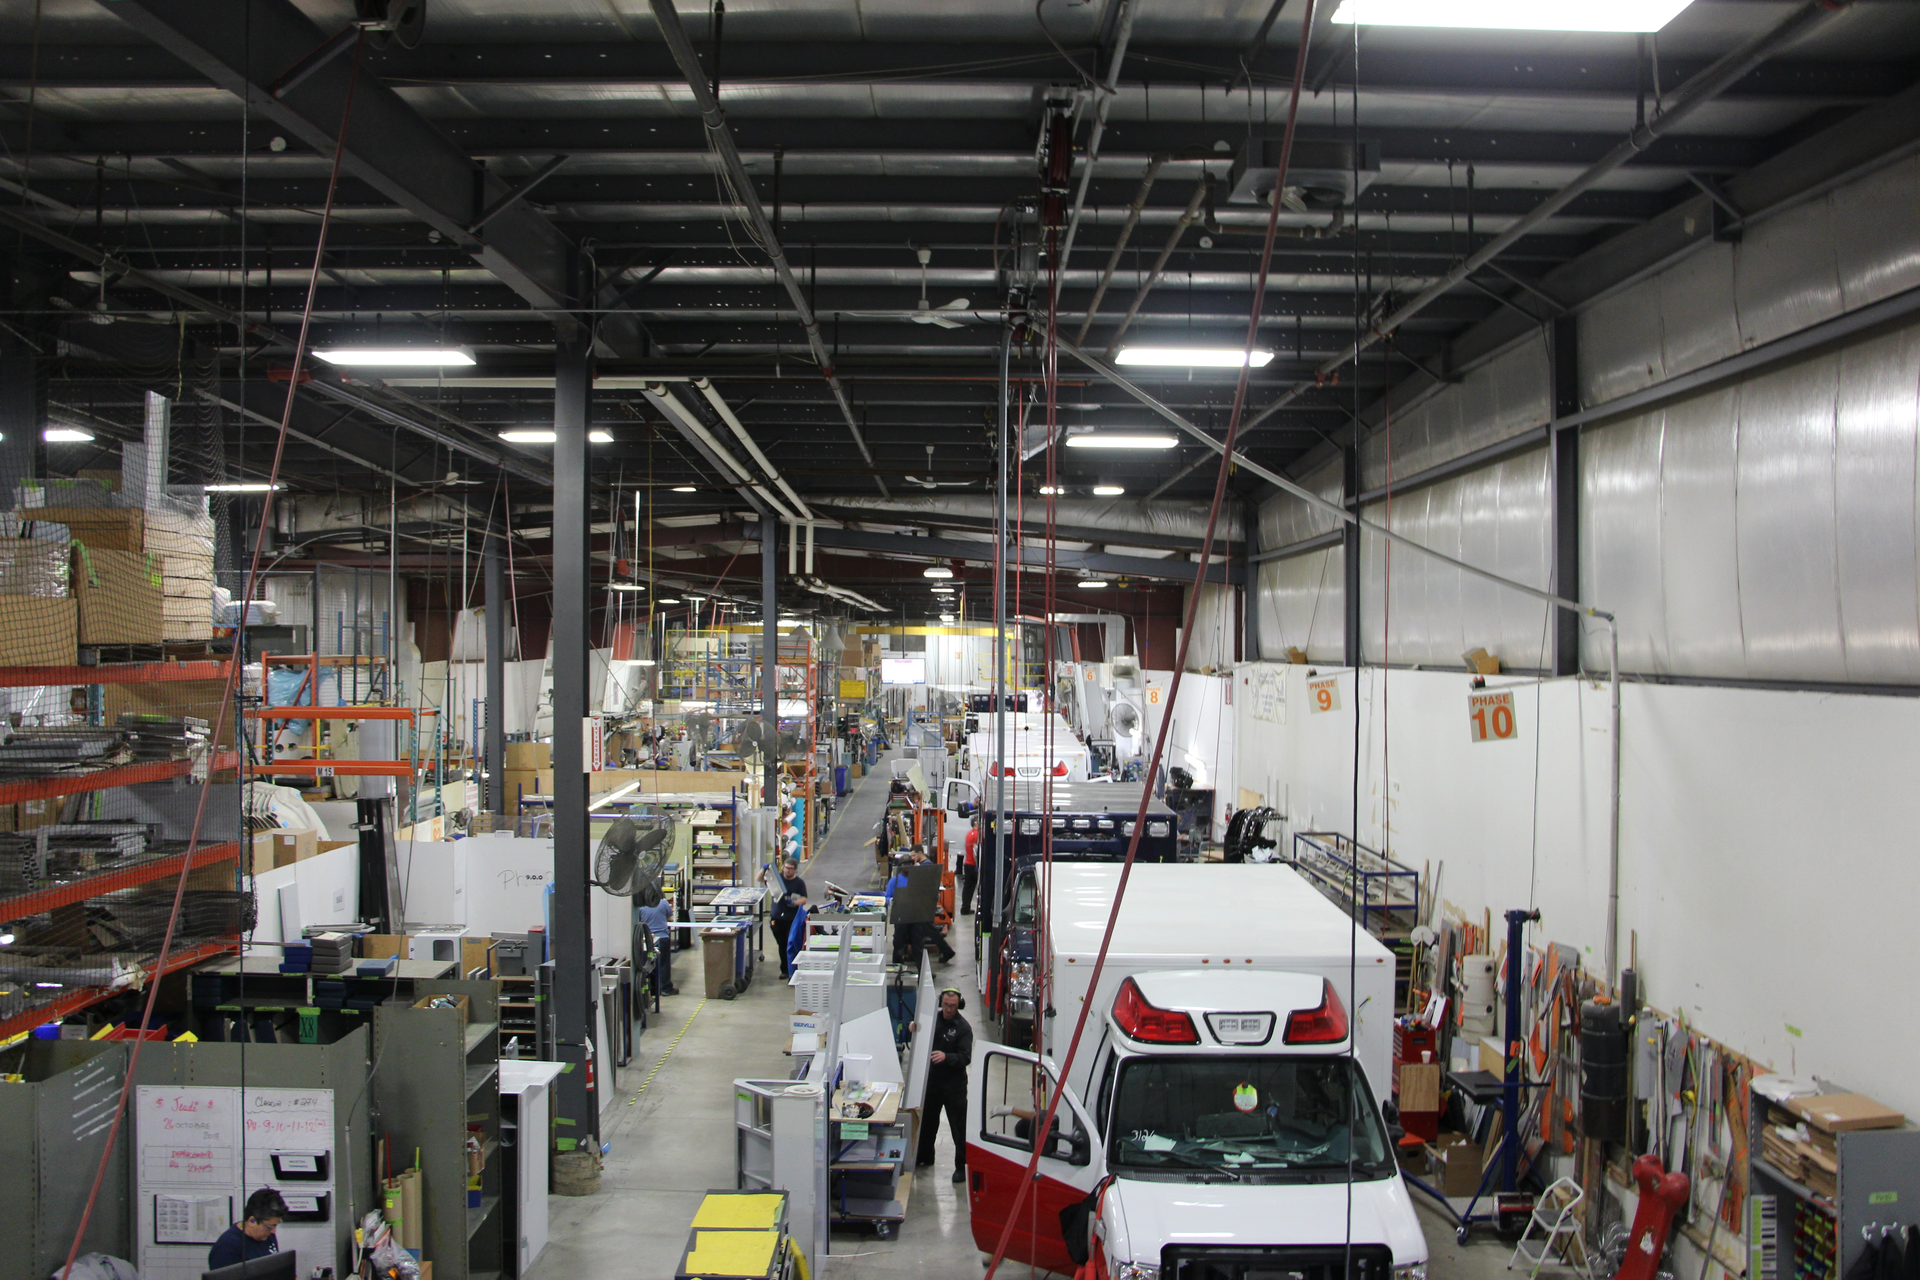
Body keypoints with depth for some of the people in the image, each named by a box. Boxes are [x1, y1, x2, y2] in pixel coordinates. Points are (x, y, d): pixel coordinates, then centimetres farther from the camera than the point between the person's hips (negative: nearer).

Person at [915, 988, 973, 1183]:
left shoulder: (963, 1027, -10)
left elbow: (965, 1057, -20)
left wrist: (946, 1057, -38)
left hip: (954, 1082, -5)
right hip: (932, 1079, 5)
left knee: (958, 1126, -2)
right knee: (927, 1120, 17)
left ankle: (961, 1165, 6)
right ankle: (925, 1157, 34)